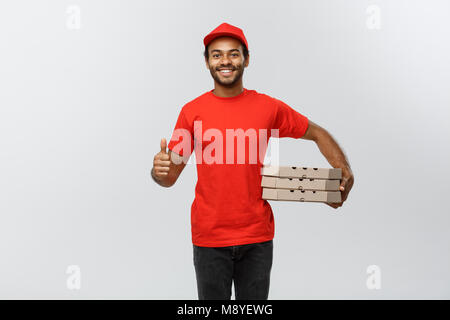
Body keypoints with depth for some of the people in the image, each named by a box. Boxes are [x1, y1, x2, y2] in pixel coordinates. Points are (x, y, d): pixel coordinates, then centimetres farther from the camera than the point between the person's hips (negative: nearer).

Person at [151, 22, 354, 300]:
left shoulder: (269, 107, 0)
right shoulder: (192, 111, -1)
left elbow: (317, 134, 12)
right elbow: (170, 177, 3)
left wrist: (345, 173, 0)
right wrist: (159, 170, -21)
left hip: (258, 236, 1)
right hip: (209, 237, -1)